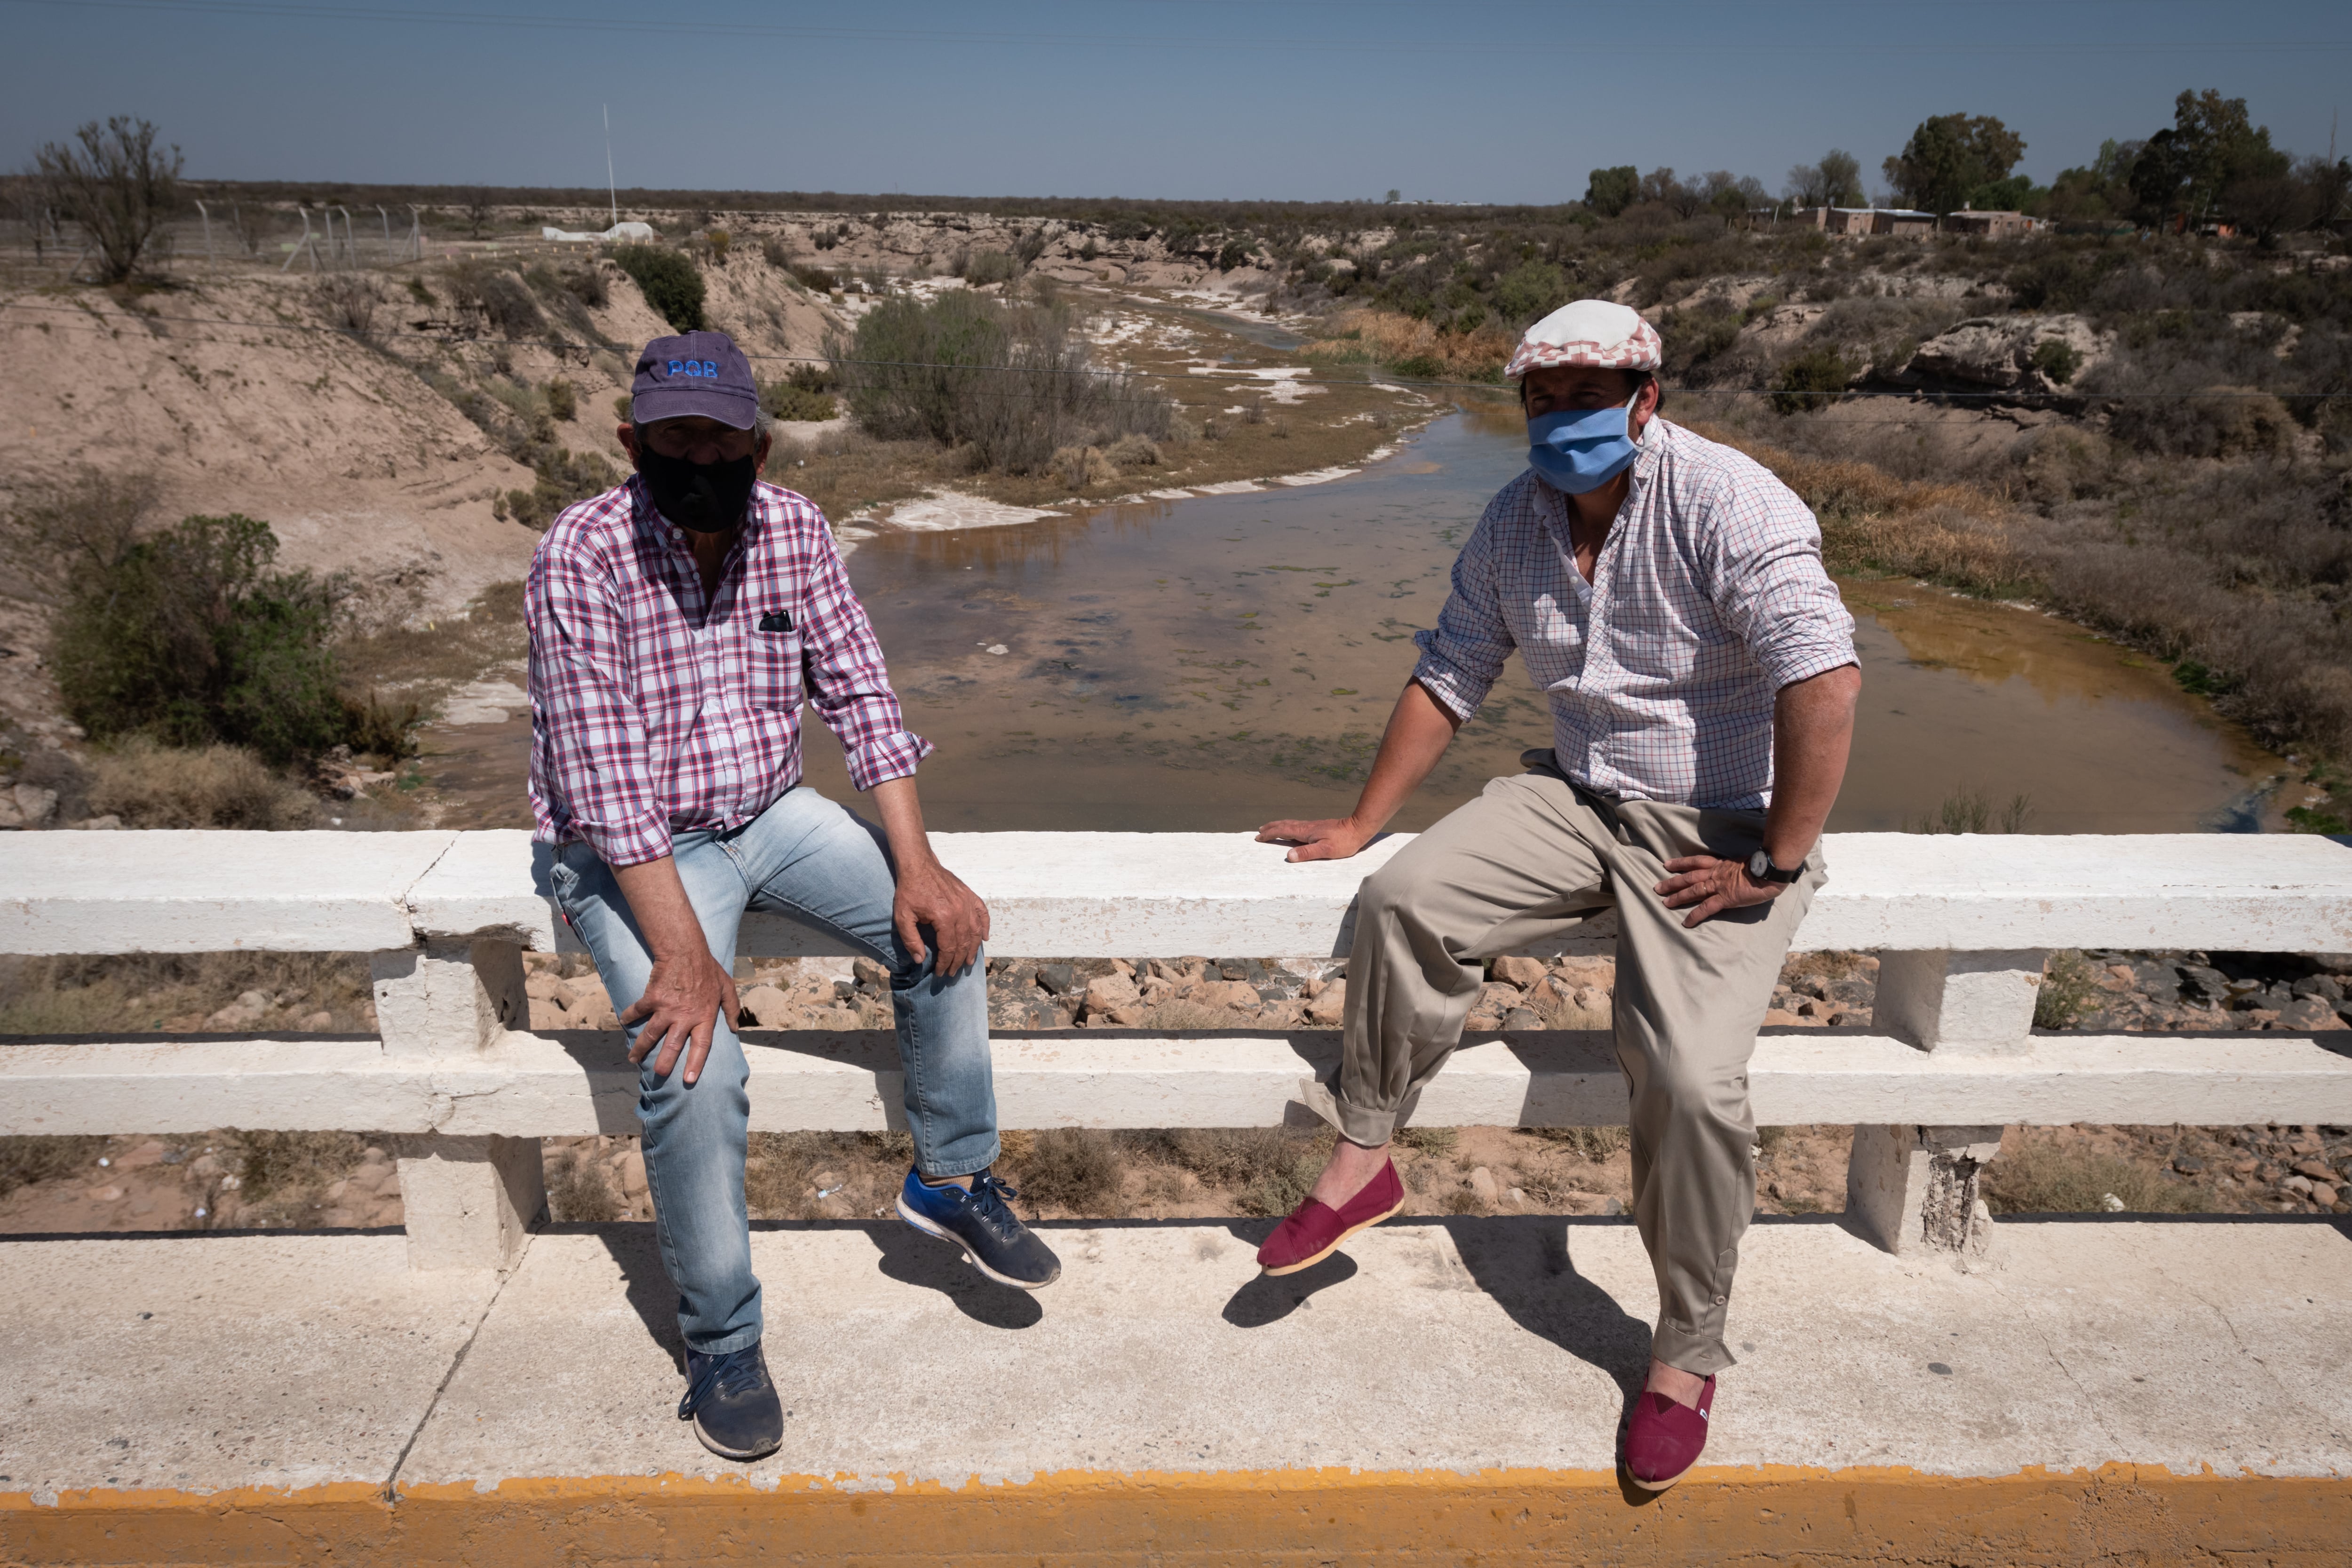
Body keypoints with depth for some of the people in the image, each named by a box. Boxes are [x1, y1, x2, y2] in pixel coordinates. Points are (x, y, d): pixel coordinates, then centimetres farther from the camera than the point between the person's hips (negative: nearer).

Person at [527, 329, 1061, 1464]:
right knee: (694, 1067, -25)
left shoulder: (793, 530, -4)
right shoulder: (583, 555, -19)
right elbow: (606, 772, -24)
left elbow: (858, 695, -4)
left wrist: (916, 862, -14)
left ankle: (951, 1178, 10)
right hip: (630, 851, -5)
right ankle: (722, 1345, -4)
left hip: (769, 814, 5)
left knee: (942, 925, -12)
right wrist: (681, 949, -29)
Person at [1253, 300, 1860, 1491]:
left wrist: (1775, 862, -23)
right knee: (1403, 902, -16)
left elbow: (1826, 681, -26)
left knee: (1690, 1078, -21)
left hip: (1721, 827, -5)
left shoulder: (1725, 504, -17)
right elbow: (1448, 678, 11)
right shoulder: (1514, 522, 4)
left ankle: (1688, 1352, 3)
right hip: (1579, 799, 6)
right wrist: (1361, 822, 9)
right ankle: (1362, 1159, 4)